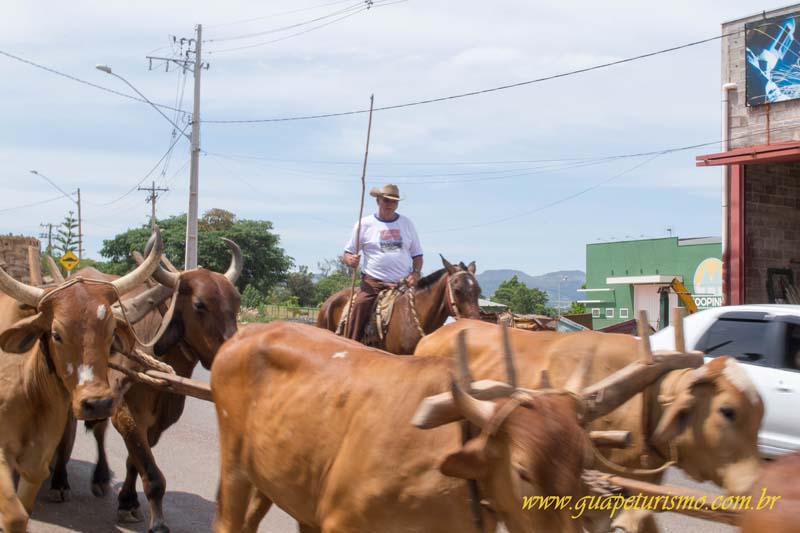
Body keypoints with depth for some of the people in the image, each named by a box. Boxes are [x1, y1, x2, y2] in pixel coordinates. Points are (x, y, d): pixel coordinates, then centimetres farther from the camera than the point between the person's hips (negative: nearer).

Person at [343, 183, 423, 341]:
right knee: (359, 306, -26)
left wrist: (416, 273, -2)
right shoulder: (365, 224, 7)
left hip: (404, 283, 3)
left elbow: (417, 255, 18)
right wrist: (350, 260, -14)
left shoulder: (407, 223, 14)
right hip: (373, 283, -3)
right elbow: (348, 253, 11)